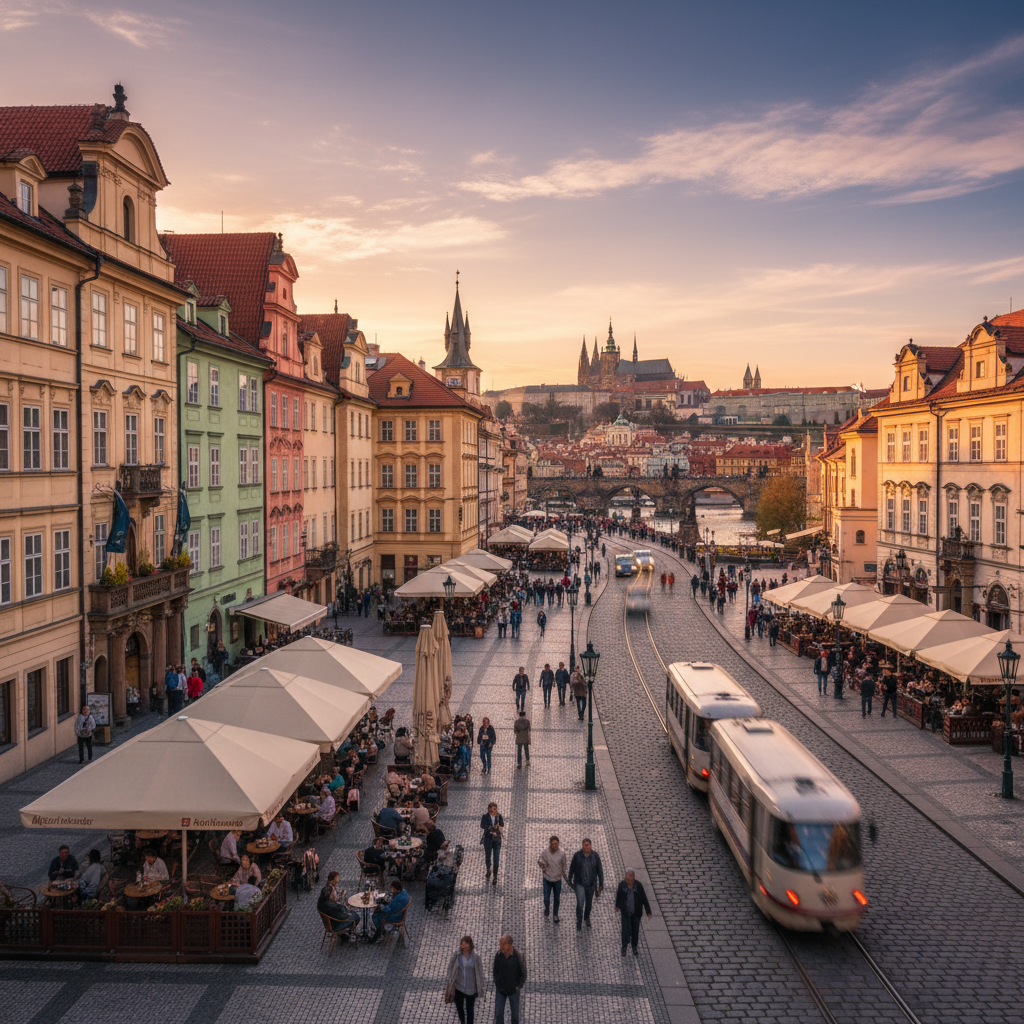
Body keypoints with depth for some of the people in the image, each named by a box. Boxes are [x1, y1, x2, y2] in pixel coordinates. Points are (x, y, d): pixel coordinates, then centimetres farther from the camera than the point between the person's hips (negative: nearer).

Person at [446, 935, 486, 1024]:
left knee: (470, 1010, 7)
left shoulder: (475, 957, -13)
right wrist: (450, 984, -2)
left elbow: (479, 972, -6)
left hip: (471, 989, -2)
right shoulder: (456, 956, -10)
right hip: (458, 988, 2)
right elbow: (451, 969, -2)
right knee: (459, 1008, 20)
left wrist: (480, 988, -3)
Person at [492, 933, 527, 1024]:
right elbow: (495, 971, 3)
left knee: (515, 1013, 17)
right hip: (500, 990, 1)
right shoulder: (498, 955, -15)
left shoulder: (518, 956, -22)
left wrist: (518, 986, -10)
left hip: (513, 990, -1)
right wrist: (496, 983, -1)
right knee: (498, 1014, 5)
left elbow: (523, 974, -8)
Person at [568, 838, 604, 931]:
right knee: (580, 903, -11)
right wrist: (570, 880, 8)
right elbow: (572, 868, 0)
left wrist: (601, 883, 1)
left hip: (591, 884, 2)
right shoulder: (577, 855, -14)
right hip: (580, 884, -2)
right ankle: (579, 923, 3)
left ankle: (587, 917, 46)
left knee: (589, 903, 18)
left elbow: (599, 870, -2)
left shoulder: (595, 855, -11)